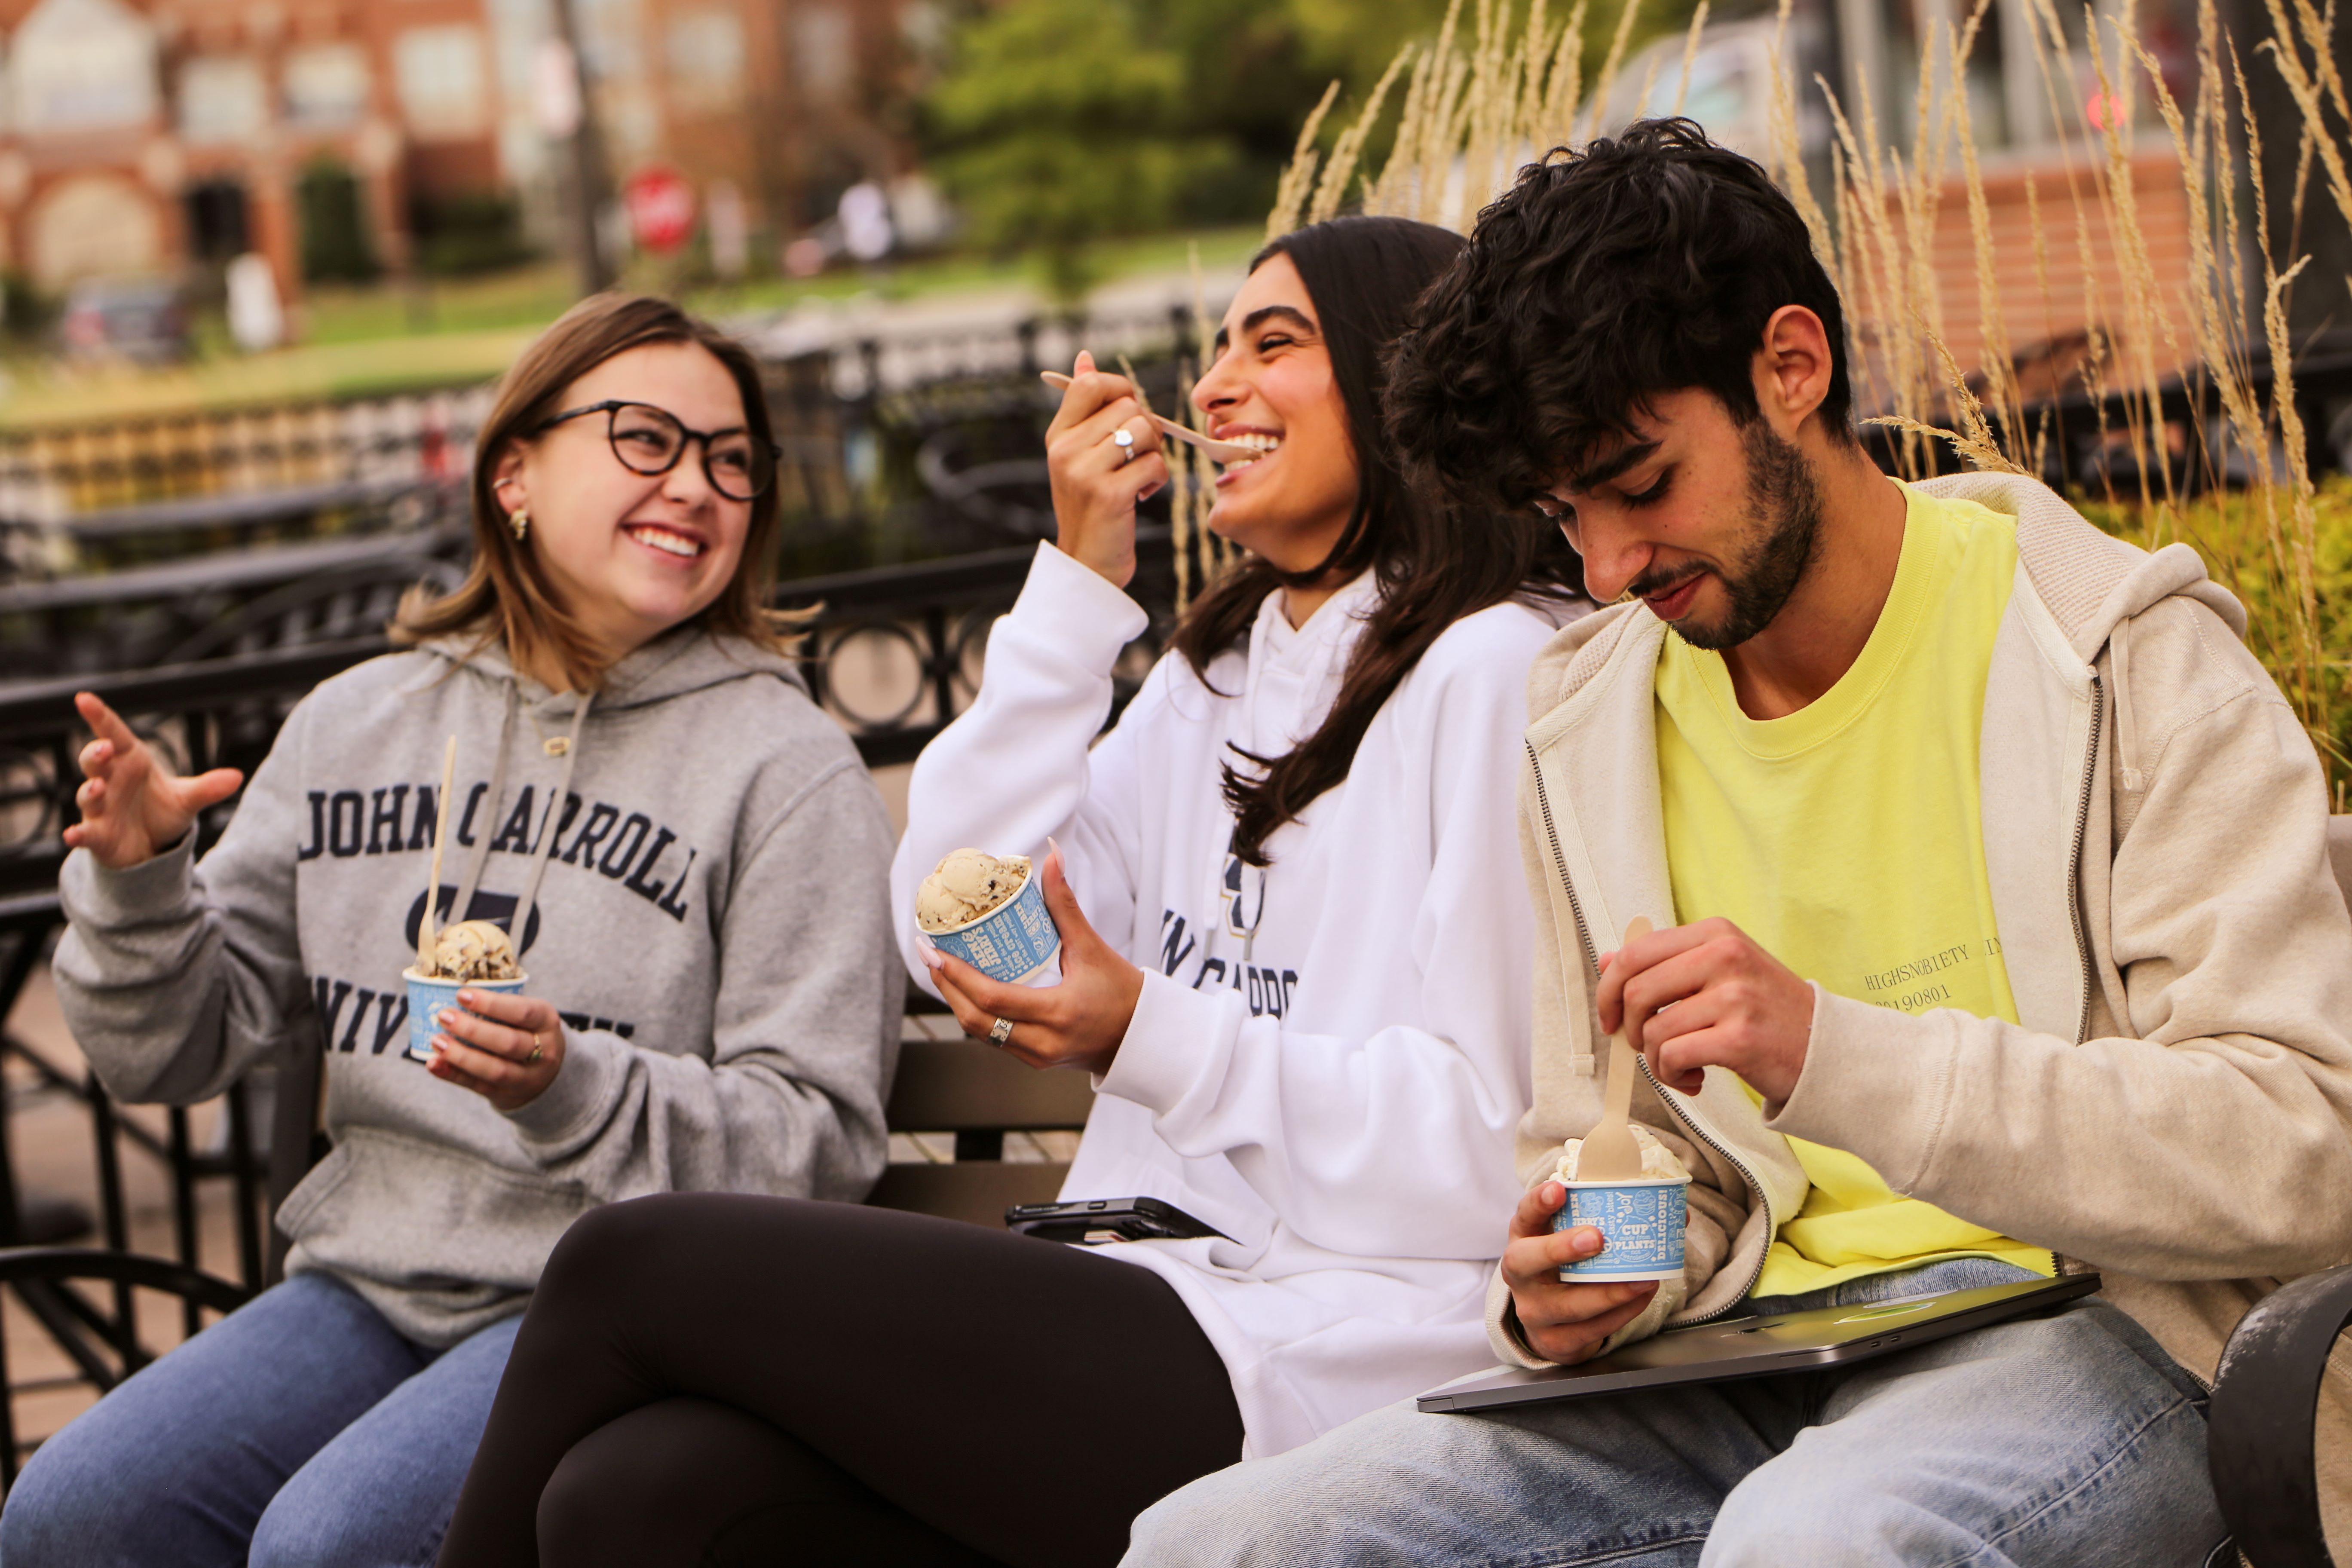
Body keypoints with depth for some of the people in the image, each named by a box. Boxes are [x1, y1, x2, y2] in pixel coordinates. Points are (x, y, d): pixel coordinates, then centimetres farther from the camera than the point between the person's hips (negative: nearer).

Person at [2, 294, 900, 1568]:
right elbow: (174, 1051, 13)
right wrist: (135, 883, -7)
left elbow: (819, 1139, -8)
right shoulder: (355, 722, 11)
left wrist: (571, 1092, -23)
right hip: (366, 1277, 4)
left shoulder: (790, 767, -2)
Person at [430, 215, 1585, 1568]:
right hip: (1151, 1298, 7)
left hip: (1312, 1368, -7)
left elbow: (1496, 1141, -12)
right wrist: (1081, 586, 7)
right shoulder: (1215, 674, 22)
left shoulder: (1498, 671, -5)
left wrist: (1152, 1040, -17)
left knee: (630, 1263, -12)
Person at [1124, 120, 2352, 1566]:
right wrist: (1581, 1278, -4)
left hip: (2086, 1325, -7)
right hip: (1747, 1373, 7)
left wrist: (1836, 1052, -23)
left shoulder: (2129, 662, -3)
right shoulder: (1591, 726, 14)